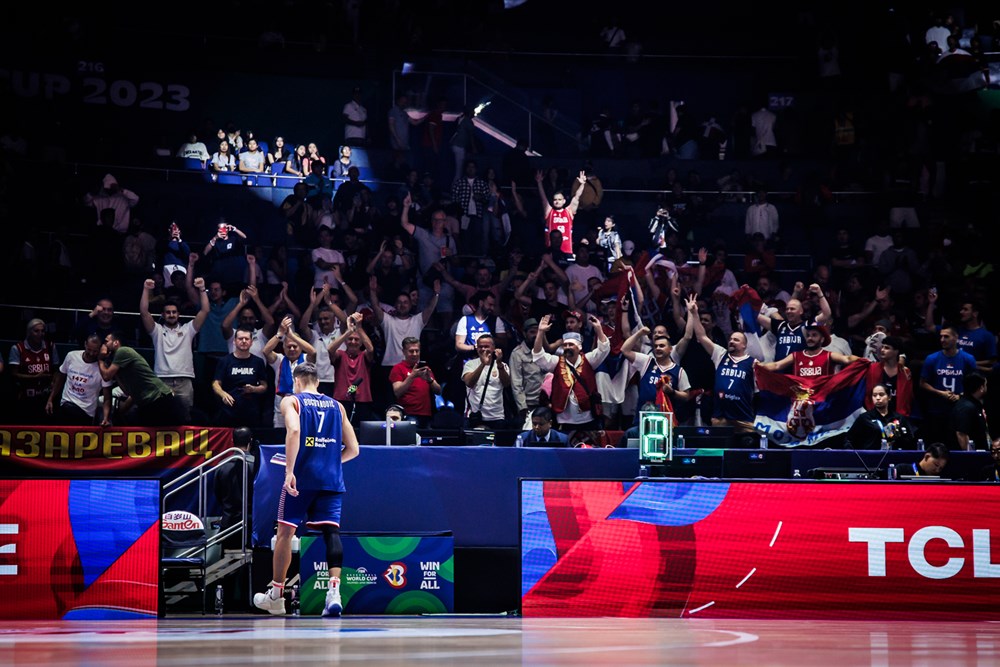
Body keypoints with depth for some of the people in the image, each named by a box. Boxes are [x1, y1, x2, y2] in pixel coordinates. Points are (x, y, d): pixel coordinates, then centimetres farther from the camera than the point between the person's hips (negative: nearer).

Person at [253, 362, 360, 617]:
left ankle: (275, 595, 20)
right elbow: (353, 449, 16)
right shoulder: (336, 406, 17)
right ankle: (334, 590, -26)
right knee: (331, 530, -5)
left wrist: (289, 470, -20)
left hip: (302, 476, -3)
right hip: (332, 479, 3)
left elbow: (294, 430, -17)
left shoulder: (291, 401, 5)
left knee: (285, 531, 10)